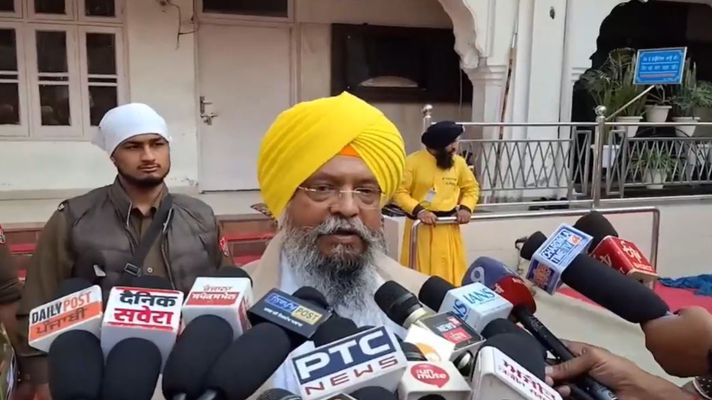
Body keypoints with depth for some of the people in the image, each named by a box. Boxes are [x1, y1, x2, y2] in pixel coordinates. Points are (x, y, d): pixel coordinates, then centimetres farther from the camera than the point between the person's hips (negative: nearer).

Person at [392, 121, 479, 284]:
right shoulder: (413, 161, -11)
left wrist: (466, 207, -2)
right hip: (420, 227, -4)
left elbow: (472, 188, 16)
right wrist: (418, 210, -21)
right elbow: (399, 192, -9)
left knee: (451, 274, 9)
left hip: (449, 229, 4)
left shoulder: (458, 162, 3)